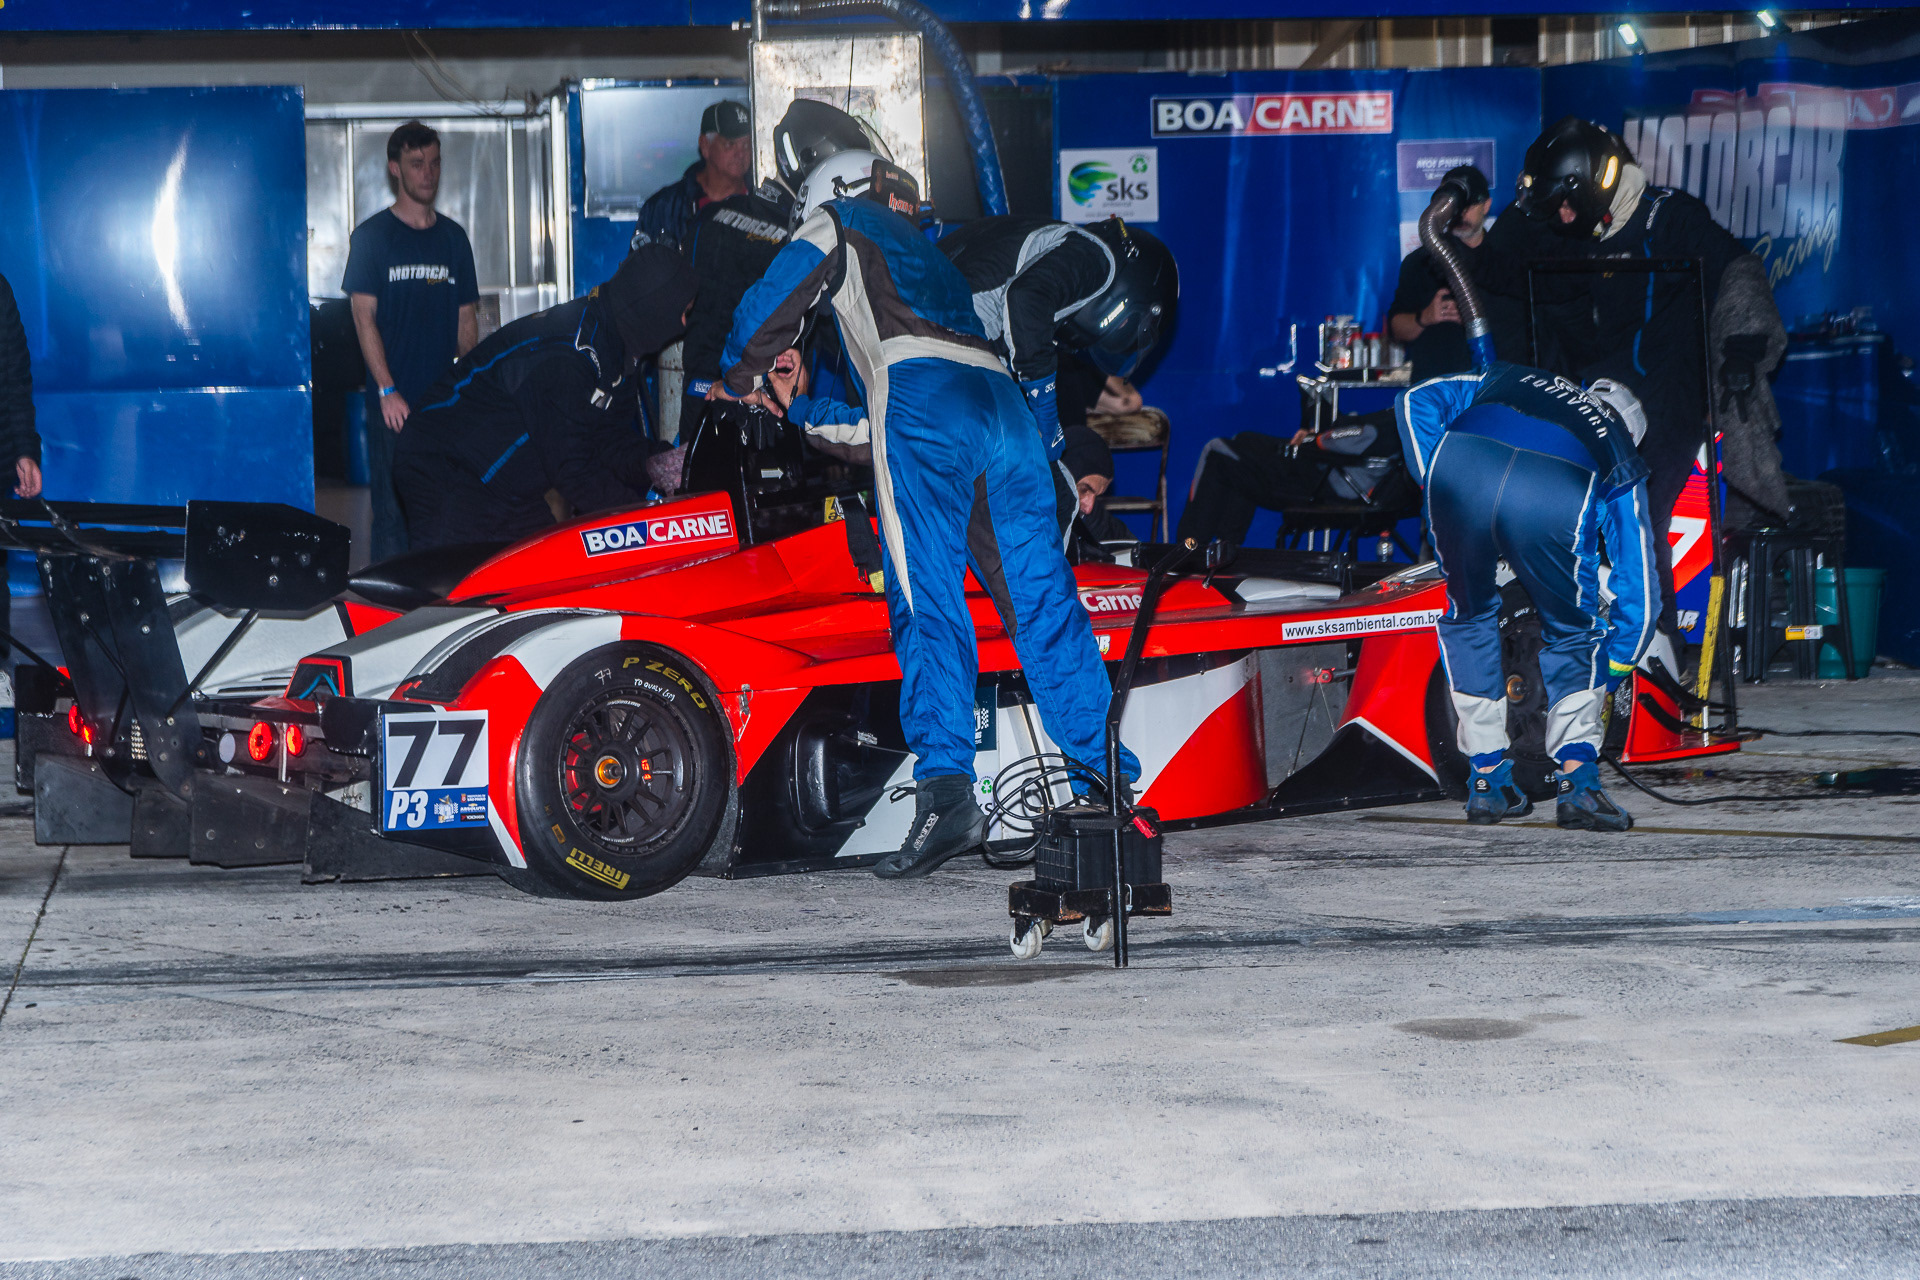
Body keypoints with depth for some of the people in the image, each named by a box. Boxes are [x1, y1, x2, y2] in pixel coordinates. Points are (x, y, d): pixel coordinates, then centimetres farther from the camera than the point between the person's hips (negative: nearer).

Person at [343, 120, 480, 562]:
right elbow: (364, 317, -5)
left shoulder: (452, 236, 14)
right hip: (394, 403, -4)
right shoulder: (372, 236, 1)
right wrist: (388, 391, -13)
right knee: (393, 510, -6)